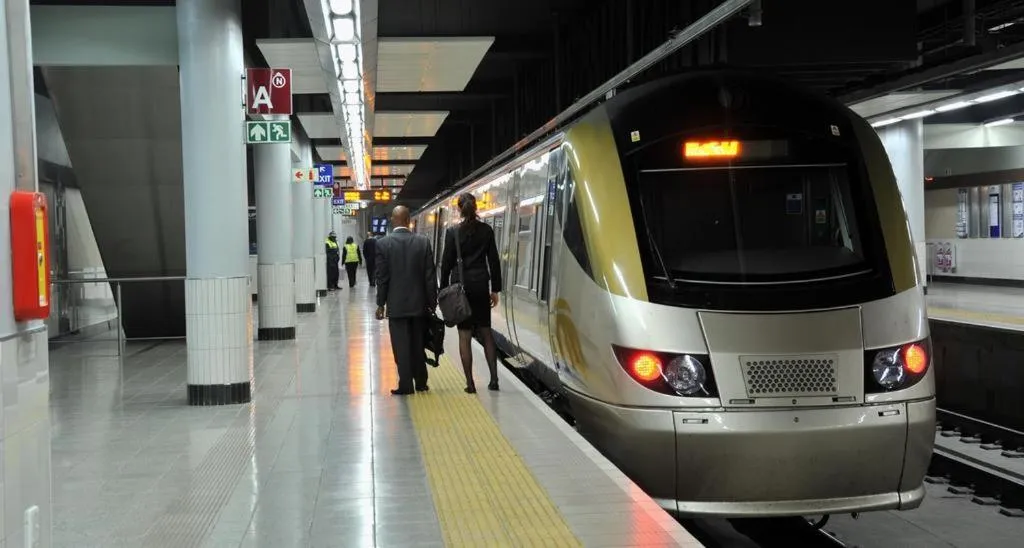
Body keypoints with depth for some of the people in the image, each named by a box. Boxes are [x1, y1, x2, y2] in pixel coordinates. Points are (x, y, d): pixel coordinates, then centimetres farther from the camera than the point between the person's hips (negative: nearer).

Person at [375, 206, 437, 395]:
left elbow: (382, 277, -7)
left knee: (401, 346, 2)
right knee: (418, 345, 14)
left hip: (396, 304, -2)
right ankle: (421, 382, 21)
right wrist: (432, 302, 6)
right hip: (419, 303, 2)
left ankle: (406, 385, 3)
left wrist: (380, 303, 2)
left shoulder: (383, 243, -8)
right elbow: (430, 275, -1)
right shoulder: (423, 241, -3)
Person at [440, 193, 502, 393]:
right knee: (486, 332, 12)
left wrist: (444, 290, 5)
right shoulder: (486, 230, 0)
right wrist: (495, 289, 9)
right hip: (481, 285, 2)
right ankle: (494, 378, 7)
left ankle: (470, 382, 2)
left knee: (465, 335, 2)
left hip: (460, 286, -2)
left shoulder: (453, 232, -7)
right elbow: (494, 261, 3)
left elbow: (447, 263, -4)